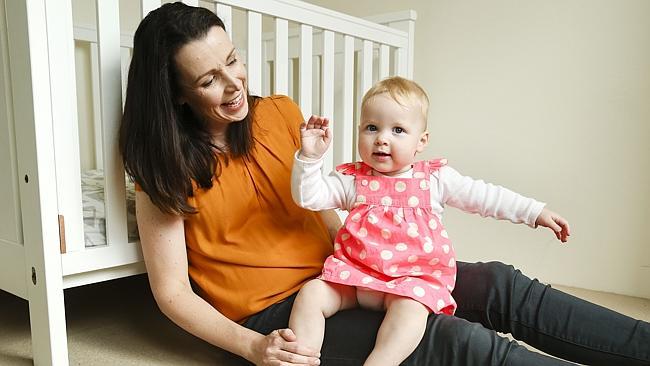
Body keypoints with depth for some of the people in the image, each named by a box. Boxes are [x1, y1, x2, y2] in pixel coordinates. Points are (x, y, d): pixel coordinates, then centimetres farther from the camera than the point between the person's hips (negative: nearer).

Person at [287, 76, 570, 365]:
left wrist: (536, 212, 6)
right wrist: (310, 157, -19)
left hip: (414, 277, -1)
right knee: (311, 294, -17)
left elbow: (486, 196, 8)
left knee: (411, 308, -33)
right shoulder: (352, 180, 3)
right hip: (354, 273, 2)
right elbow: (308, 197, -4)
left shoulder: (435, 179, 3)